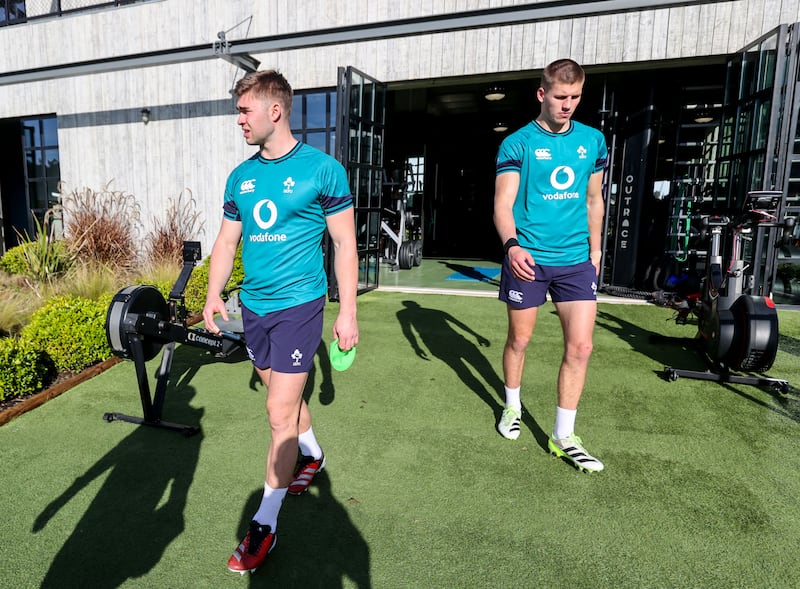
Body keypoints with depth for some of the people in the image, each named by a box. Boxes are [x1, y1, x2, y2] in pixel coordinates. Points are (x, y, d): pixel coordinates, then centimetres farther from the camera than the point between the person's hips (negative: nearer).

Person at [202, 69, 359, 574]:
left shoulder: (323, 169, -8)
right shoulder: (241, 176, 8)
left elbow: (345, 244, -7)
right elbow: (227, 240, 14)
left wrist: (348, 312, -10)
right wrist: (214, 293, 1)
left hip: (298, 304, -6)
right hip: (254, 305, 6)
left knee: (280, 411, -4)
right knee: (285, 394, 20)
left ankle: (265, 525, 10)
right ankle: (312, 456, 46)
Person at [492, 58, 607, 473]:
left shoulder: (593, 141, 9)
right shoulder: (518, 143, -3)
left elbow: (593, 201, 18)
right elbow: (503, 204, -11)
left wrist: (595, 249, 18)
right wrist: (512, 245, -29)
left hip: (576, 260, 3)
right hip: (528, 258, -3)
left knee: (580, 346, -2)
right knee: (519, 339, 10)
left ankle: (563, 437, 12)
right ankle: (512, 406, 36)